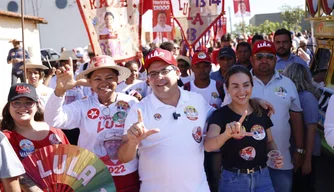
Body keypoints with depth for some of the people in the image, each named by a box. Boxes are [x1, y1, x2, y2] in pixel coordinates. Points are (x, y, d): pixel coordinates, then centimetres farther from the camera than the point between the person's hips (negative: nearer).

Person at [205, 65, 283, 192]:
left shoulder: (261, 112, 0)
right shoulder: (220, 114, -12)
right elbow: (208, 146, -29)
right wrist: (227, 134, -48)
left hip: (262, 177, 3)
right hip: (233, 180, -3)